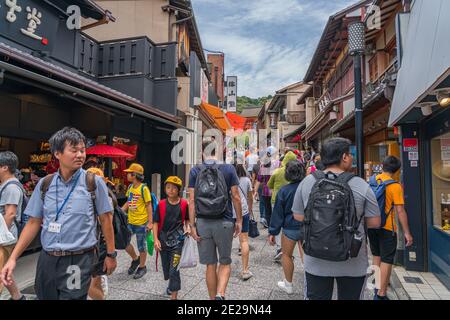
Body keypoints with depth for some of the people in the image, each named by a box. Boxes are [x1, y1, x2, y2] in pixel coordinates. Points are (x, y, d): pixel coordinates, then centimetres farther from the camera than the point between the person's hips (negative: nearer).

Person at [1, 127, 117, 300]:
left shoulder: (94, 183, -9)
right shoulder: (44, 184, 1)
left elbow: (105, 219, -4)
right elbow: (34, 223, 8)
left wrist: (111, 254, -1)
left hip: (78, 260, -4)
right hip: (47, 259, 4)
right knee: (45, 297, 20)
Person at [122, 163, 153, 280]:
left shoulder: (143, 188, -14)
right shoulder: (130, 187, 6)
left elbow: (149, 206, -13)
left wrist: (150, 222, -15)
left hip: (141, 222, -6)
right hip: (130, 221, 7)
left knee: (141, 246, 7)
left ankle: (142, 267, 28)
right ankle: (135, 259, 33)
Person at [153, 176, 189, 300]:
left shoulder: (184, 204, -6)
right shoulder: (161, 204, -3)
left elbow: (187, 220, 8)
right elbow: (156, 223, -1)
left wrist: (187, 229, -9)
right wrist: (156, 239, -8)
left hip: (177, 240, -3)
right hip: (163, 240, 3)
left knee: (174, 269, -6)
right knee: (166, 268, 18)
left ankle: (174, 296, 10)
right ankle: (172, 284, 49)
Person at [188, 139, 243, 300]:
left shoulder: (195, 171, 0)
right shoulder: (229, 169, -3)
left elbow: (192, 200, -4)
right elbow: (235, 197, -4)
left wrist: (192, 225, -1)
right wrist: (239, 220, 5)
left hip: (203, 223, 1)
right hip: (224, 223, -1)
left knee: (210, 265, 16)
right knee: (225, 262, 17)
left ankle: (213, 297, 29)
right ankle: (220, 294, -2)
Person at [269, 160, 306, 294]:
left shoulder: (284, 190, -15)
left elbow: (278, 213, -10)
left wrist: (273, 232, -3)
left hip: (291, 228, -3)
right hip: (307, 227, 3)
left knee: (286, 255, 16)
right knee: (306, 255, 19)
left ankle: (288, 284, 30)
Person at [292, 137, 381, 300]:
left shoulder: (307, 182, -9)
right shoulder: (360, 185, -14)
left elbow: (298, 216, -1)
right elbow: (375, 222, -8)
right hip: (353, 263, -1)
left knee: (316, 297, 18)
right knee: (350, 297, 21)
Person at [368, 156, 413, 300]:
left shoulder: (372, 181, 2)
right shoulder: (395, 186, -15)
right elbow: (400, 211, -17)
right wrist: (407, 233, -11)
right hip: (387, 228, -6)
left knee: (377, 256, 22)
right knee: (387, 260, 4)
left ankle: (378, 285, 36)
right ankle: (381, 294, 8)